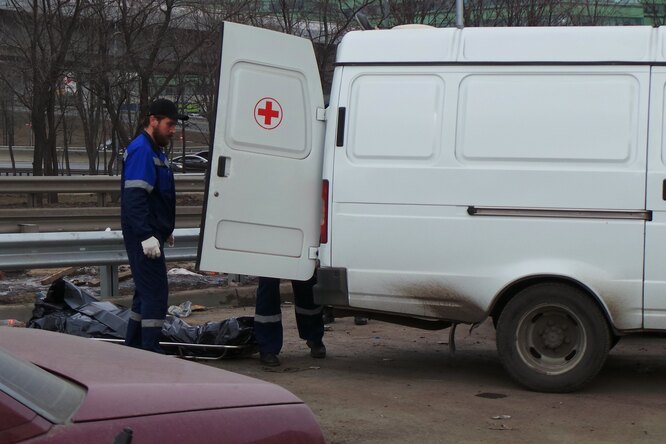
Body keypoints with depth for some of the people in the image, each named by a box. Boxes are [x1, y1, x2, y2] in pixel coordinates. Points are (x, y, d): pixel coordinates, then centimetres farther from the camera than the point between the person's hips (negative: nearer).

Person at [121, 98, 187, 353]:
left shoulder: (155, 151, 18)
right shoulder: (141, 151, -16)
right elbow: (134, 198, -24)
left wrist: (165, 231, 30)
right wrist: (147, 236, -28)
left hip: (150, 234, 11)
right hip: (143, 236, -11)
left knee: (146, 291, 16)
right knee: (156, 294, -11)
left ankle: (133, 348, 24)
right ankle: (150, 351, -10)